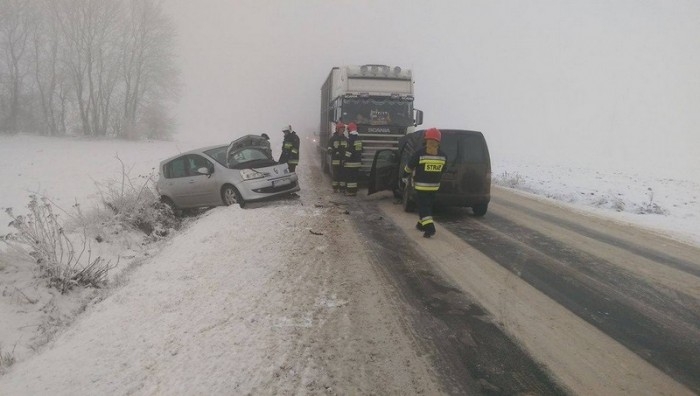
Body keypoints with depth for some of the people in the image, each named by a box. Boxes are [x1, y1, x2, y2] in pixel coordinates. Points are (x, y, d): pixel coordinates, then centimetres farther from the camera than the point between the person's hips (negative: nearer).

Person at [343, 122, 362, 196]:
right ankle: (354, 190, 17)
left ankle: (350, 191, -4)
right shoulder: (358, 138, 14)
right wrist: (360, 159, 23)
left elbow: (349, 150, -20)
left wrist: (345, 159, -17)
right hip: (357, 162, 9)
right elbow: (360, 150, 18)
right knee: (354, 176, 13)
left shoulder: (351, 138, -14)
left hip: (350, 162, -9)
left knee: (349, 176, -4)